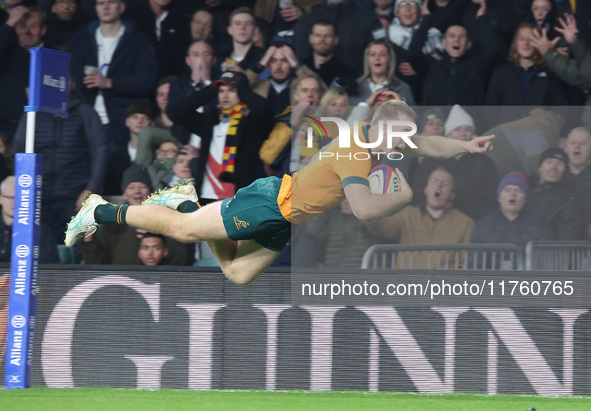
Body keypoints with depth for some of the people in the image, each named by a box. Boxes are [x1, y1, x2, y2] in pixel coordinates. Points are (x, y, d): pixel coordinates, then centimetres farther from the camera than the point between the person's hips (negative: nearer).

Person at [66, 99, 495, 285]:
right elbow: (364, 208, -39)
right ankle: (102, 211, 14)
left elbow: (423, 145, 19)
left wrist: (465, 146, 6)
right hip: (274, 200, -9)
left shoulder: (372, 135, 1)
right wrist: (404, 197, -27)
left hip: (285, 222, 9)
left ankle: (185, 201, 29)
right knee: (185, 230, -1)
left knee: (237, 273, 15)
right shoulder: (355, 152, -28)